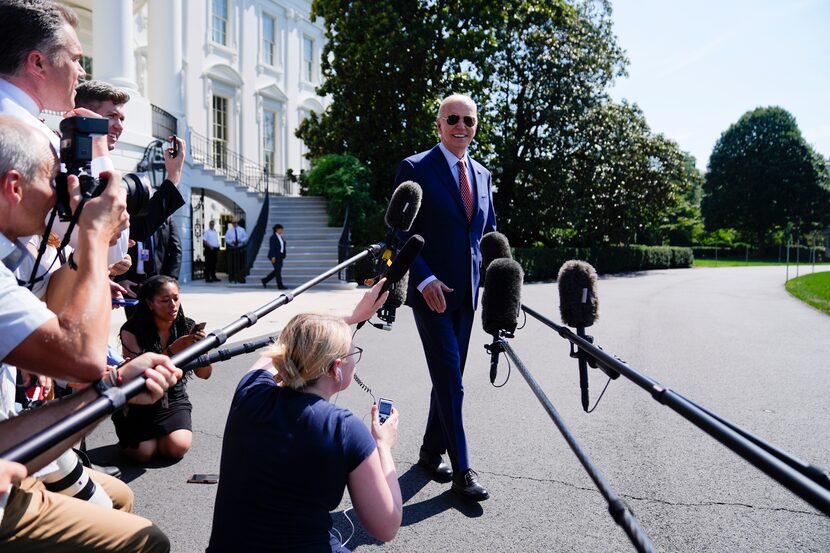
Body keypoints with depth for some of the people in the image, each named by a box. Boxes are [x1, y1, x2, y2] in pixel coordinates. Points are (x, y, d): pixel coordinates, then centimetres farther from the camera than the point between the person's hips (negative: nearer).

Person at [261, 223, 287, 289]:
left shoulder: (280, 237, 15)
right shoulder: (273, 237, -11)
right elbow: (272, 247, -17)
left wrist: (283, 241, 4)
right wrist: (273, 257, -22)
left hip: (280, 256, 9)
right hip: (275, 256, -9)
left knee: (277, 271, 10)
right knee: (278, 270, -6)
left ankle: (265, 280, 21)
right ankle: (280, 285, -1)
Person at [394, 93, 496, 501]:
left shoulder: (482, 175, 12)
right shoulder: (415, 169, -6)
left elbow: (489, 231, 20)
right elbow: (400, 233, -10)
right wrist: (425, 279, -21)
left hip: (466, 293, 6)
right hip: (430, 291, -6)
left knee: (450, 378, 14)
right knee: (450, 381, -5)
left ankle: (431, 452, 30)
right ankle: (461, 469, 6)